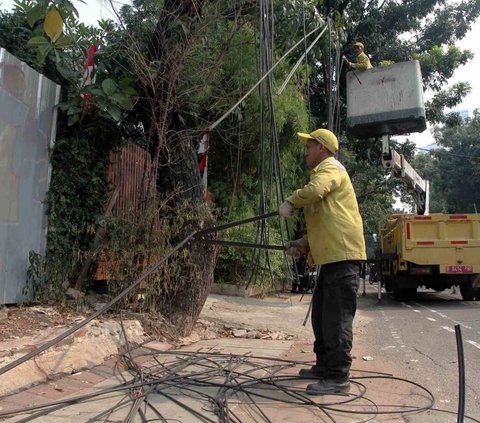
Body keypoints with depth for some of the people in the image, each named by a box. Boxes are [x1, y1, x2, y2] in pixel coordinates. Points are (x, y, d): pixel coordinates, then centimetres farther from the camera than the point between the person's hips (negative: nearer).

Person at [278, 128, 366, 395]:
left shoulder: (331, 168, -4)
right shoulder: (324, 172, 26)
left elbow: (315, 190, -29)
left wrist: (291, 202, -12)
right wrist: (304, 243, 18)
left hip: (343, 254, -10)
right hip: (333, 256, 11)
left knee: (337, 317, -7)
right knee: (321, 314, 16)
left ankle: (339, 376, 0)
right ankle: (325, 366, 27)